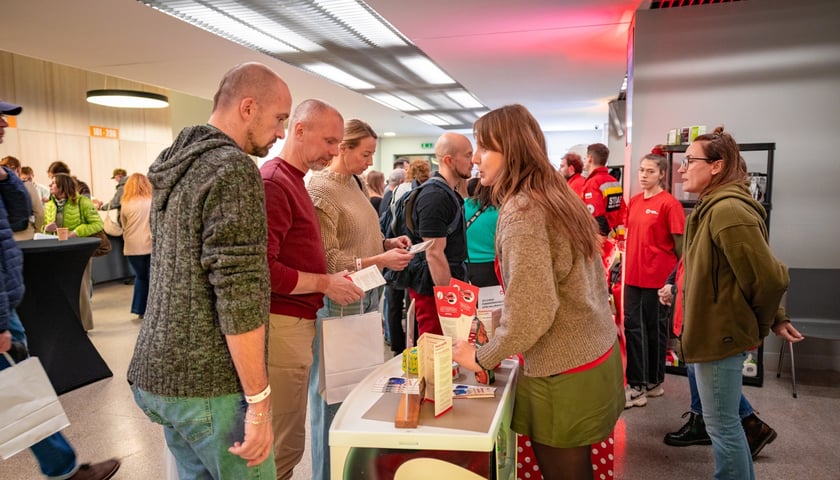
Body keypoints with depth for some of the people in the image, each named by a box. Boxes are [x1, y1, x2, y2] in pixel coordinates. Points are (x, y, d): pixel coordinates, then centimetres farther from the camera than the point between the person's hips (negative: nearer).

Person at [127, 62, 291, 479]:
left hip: (157, 370, 9)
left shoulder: (174, 166, 12)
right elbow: (240, 295, -23)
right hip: (207, 384, -9)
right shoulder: (233, 168, -17)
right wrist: (259, 402, -19)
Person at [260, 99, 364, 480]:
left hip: (297, 322, 10)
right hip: (282, 325, -10)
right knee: (284, 444, 0)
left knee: (286, 438, 18)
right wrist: (325, 284, -16)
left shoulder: (294, 180, 16)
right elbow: (261, 269, -24)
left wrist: (333, 276, 9)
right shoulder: (274, 182, -15)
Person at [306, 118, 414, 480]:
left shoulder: (352, 182, 11)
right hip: (337, 302, -8)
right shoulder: (321, 190, -15)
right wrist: (379, 260, -22)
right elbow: (327, 260, -18)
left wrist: (388, 242, 3)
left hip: (365, 296, 8)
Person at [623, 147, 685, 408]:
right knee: (632, 325, 7)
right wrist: (623, 260, 13)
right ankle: (637, 385, 18)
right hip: (633, 274, 6)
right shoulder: (634, 201, 8)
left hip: (658, 277, -6)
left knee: (655, 328, 9)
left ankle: (653, 382, 25)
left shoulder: (669, 204, -11)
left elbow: (679, 244, -11)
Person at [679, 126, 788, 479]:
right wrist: (769, 320, 16)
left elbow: (769, 277, -23)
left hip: (720, 333, -10)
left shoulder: (727, 211, -22)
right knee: (726, 420, 23)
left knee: (721, 425, 4)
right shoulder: (714, 207, 10)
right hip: (718, 329, 10)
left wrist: (758, 324, -7)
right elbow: (753, 272, 16)